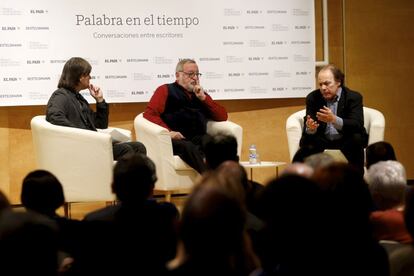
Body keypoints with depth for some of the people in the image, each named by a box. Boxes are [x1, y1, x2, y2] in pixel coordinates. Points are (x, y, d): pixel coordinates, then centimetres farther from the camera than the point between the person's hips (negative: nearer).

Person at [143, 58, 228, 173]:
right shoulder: (166, 90, 16)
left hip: (200, 139, 4)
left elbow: (223, 116, 22)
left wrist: (203, 98, 10)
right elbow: (149, 113, 1)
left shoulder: (200, 94, 28)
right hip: (177, 140, -4)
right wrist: (168, 131, -14)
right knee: (189, 148, -38)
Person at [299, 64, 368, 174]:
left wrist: (334, 120, -43)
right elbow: (307, 128, -8)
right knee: (306, 140, -25)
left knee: (356, 139, -33)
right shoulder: (312, 98, -3)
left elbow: (358, 125, -25)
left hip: (345, 140, -2)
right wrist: (310, 128, -36)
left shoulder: (354, 97, -11)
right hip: (322, 140, 2)